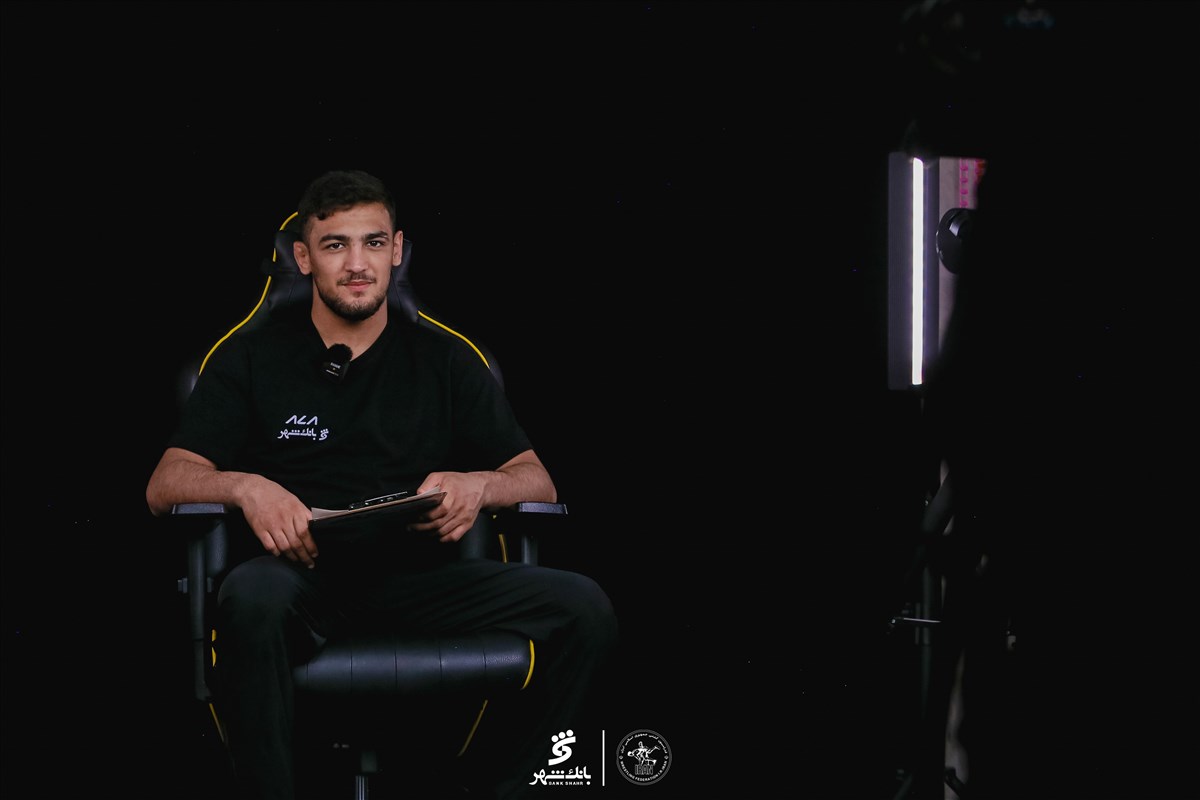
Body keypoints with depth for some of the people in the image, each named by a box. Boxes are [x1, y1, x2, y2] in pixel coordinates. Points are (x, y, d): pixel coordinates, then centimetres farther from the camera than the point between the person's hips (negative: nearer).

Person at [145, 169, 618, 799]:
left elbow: (539, 482, 15)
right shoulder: (251, 361, 14)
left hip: (418, 573, 2)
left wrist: (478, 485, -10)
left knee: (583, 607, -23)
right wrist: (244, 487, -17)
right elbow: (164, 486, 6)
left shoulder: (444, 362, 19)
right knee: (253, 597, -40)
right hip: (303, 575, -2)